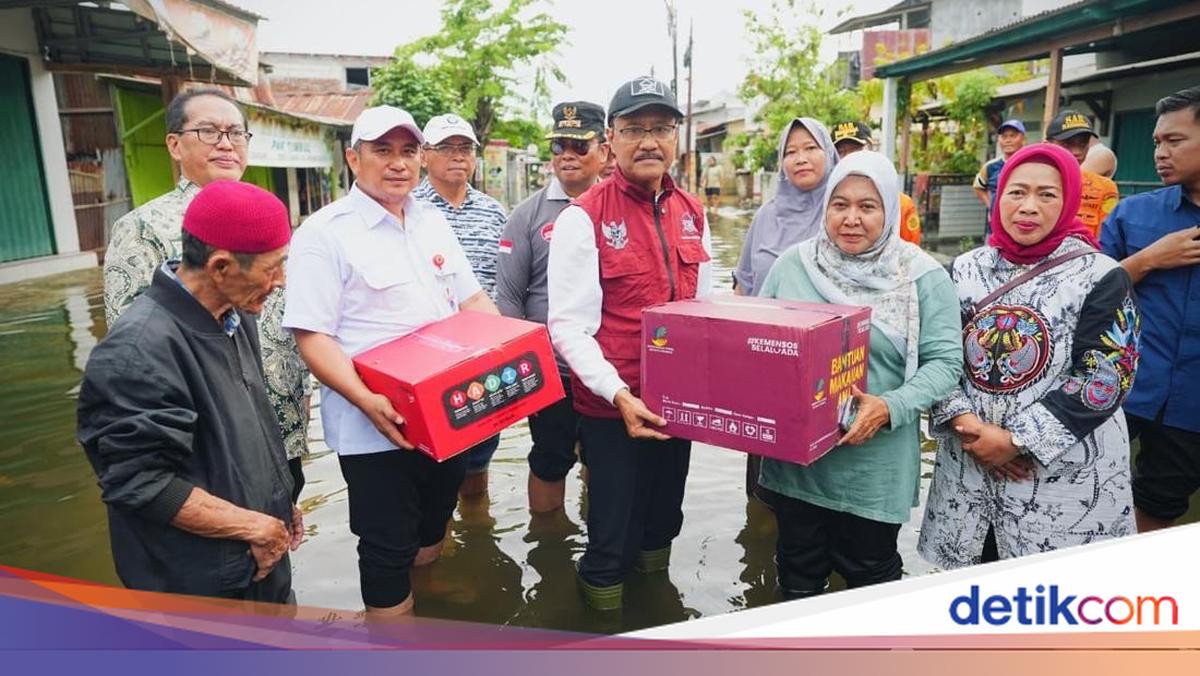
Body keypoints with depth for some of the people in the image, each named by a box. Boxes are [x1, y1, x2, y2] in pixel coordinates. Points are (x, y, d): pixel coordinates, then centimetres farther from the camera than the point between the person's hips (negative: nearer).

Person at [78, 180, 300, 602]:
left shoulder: (233, 317, 1)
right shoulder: (140, 350, -26)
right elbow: (141, 484, -26)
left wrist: (277, 508, 8)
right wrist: (256, 526, -19)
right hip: (201, 590, -8)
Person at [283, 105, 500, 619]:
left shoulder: (433, 222, 10)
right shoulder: (325, 233, -10)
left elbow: (472, 298, 15)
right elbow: (312, 336, -15)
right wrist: (367, 402, -28)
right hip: (378, 427, -6)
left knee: (432, 530, 22)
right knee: (388, 548, 6)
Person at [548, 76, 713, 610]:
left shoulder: (692, 213, 6)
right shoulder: (584, 218, -13)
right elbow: (568, 326, -16)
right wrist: (618, 393, -25)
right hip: (612, 406, -6)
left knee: (662, 525, 23)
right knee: (613, 537, 8)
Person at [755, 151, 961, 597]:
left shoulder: (922, 276, -7)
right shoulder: (793, 264, 1)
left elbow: (944, 360, -9)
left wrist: (890, 408, -24)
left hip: (874, 466, -2)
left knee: (870, 578, 17)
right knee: (798, 577, 20)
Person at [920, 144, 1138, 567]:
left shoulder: (1102, 278, -6)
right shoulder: (966, 269, 4)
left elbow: (1105, 378, -13)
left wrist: (1016, 440, -17)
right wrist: (963, 422, -12)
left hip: (1065, 477, -3)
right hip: (968, 464, 3)